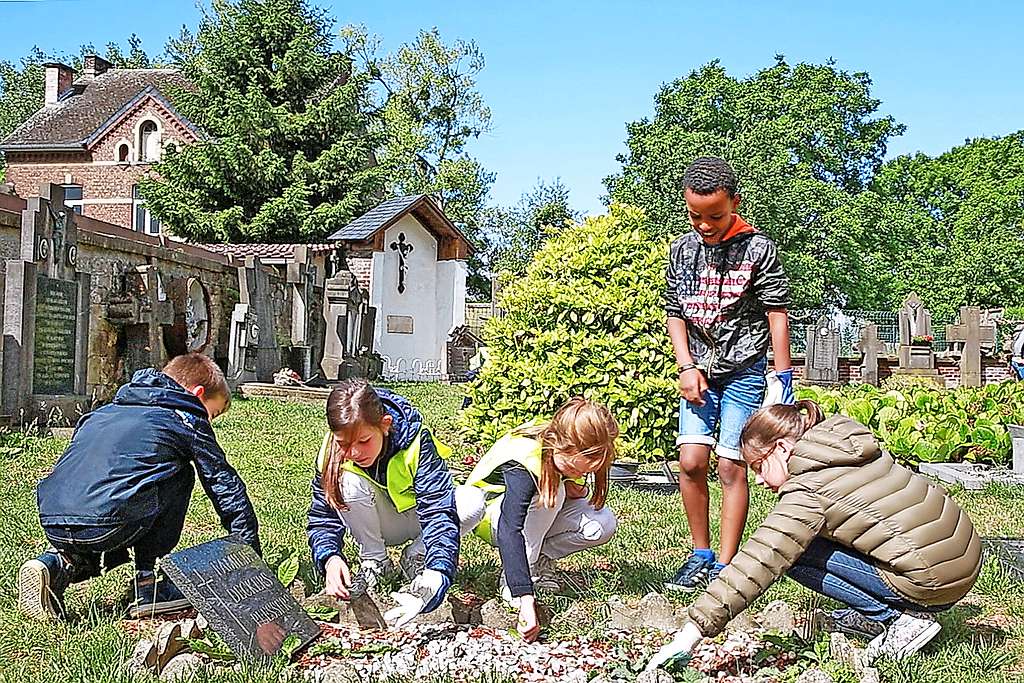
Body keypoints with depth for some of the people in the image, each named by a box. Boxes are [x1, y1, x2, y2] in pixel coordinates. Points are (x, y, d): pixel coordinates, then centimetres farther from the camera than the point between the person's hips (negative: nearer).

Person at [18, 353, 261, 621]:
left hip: (53, 527, 7)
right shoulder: (187, 420, 13)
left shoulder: (103, 413, 32)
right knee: (179, 474, 16)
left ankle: (61, 565, 8)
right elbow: (226, 486, 16)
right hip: (107, 525, -7)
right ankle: (150, 584, 10)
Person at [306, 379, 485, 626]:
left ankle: (415, 557, -6)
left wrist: (437, 574, -57)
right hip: (379, 525, 1)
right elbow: (323, 518, -18)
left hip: (419, 516, -1)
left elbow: (439, 511, -40)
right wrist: (330, 558, -41)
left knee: (473, 501, -32)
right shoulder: (332, 453, -24)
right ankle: (374, 561, -7)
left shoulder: (416, 441, -33)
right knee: (348, 481, -31)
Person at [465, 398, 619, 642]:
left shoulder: (573, 450, -20)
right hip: (493, 515, -6)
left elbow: (573, 486, 5)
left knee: (604, 524, -19)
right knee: (549, 493, -37)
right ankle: (511, 576, -23)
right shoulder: (524, 461, -40)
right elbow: (509, 531, -49)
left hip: (540, 517, 6)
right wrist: (526, 601, -57)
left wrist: (578, 489, -21)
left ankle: (540, 560, 1)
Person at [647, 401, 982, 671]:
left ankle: (903, 618, -3)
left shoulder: (809, 490, -16)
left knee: (793, 554, -7)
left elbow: (756, 563, -22)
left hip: (935, 581, -9)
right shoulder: (854, 448, 8)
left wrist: (695, 629, -22)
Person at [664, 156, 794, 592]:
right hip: (700, 371, 4)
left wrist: (783, 375, -8)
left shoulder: (757, 249, -7)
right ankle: (700, 557, 10)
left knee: (731, 467, -5)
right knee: (691, 460, -6)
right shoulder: (682, 249, 5)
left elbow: (777, 313, -5)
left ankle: (724, 567, 4)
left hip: (744, 372, -4)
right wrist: (686, 366, -2)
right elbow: (675, 313, 9)